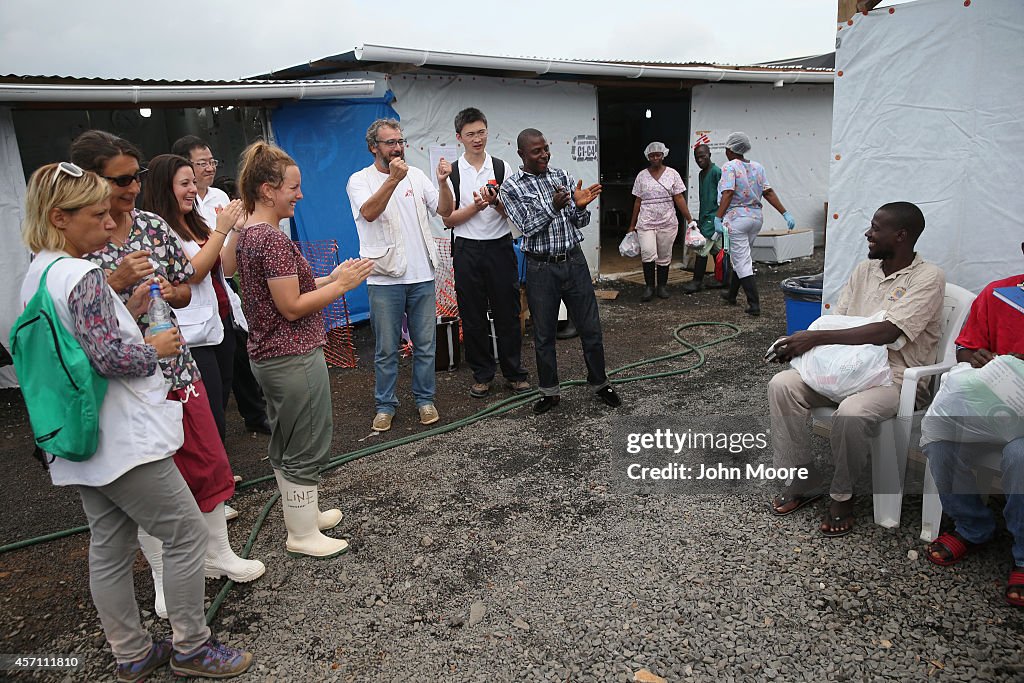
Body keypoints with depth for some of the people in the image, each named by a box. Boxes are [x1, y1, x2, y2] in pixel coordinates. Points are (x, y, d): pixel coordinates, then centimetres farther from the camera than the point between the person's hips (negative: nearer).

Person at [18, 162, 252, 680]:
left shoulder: (37, 276, 12)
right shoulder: (82, 275, -19)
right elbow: (111, 357, -25)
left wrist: (129, 310, 9)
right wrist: (157, 347, -8)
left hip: (84, 444, 10)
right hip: (123, 440, -10)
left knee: (109, 550, 17)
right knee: (187, 532, 3)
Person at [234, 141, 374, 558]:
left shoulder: (247, 234, 8)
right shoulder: (274, 239, -21)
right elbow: (292, 307, -22)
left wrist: (331, 277, 8)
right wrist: (342, 285, -14)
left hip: (270, 356, 10)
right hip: (294, 358, -10)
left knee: (286, 444, 21)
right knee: (306, 448, 4)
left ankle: (301, 513, 37)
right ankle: (303, 535, 17)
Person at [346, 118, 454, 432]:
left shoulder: (416, 176, 9)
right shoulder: (360, 180, -2)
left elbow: (445, 211, 3)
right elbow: (369, 212, -22)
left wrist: (443, 183, -15)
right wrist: (393, 179, -32)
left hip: (422, 276, 3)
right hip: (385, 279, -3)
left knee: (425, 345, 11)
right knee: (386, 350, 6)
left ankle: (425, 399, 25)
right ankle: (385, 405, 20)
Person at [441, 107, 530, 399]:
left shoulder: (501, 167, 4)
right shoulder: (452, 172, 0)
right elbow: (448, 219, -3)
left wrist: (495, 202, -19)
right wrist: (477, 205, -16)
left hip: (500, 246, 1)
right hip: (467, 250, 0)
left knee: (507, 311, 5)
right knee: (473, 315, 7)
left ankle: (514, 372, 19)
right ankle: (482, 374, 21)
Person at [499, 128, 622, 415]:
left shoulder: (563, 176, 5)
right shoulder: (511, 186, -3)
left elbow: (581, 223, 5)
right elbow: (528, 227, -13)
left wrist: (580, 206, -17)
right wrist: (553, 207, -28)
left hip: (574, 261, 2)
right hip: (541, 268, -2)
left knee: (591, 328, 8)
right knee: (544, 334, 8)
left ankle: (600, 383, 26)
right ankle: (549, 391, 24)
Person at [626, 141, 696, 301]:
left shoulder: (672, 174, 4)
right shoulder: (642, 175, 6)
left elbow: (679, 199, 2)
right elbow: (638, 201, 10)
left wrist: (690, 220, -3)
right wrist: (632, 225, 10)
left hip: (667, 223, 0)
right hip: (646, 222, 0)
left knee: (664, 257, 7)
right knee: (648, 254, -15)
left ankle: (662, 286, 22)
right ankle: (649, 287, -1)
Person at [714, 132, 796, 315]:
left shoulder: (729, 167, -10)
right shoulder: (757, 167, 10)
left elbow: (728, 194, -21)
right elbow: (769, 192, 6)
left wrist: (718, 218, -24)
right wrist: (785, 214, 6)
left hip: (737, 217, -7)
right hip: (756, 216, 7)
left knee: (741, 261, -4)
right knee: (741, 258, 20)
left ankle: (754, 304, -9)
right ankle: (731, 295, 35)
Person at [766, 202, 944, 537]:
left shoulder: (928, 277, -10)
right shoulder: (864, 270, 12)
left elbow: (887, 332, -22)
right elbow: (836, 321, 9)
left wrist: (817, 337, -25)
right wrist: (799, 342, -11)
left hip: (897, 377, -6)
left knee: (850, 414, -37)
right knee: (781, 385, -16)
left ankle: (842, 495, -8)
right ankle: (804, 480, -3)